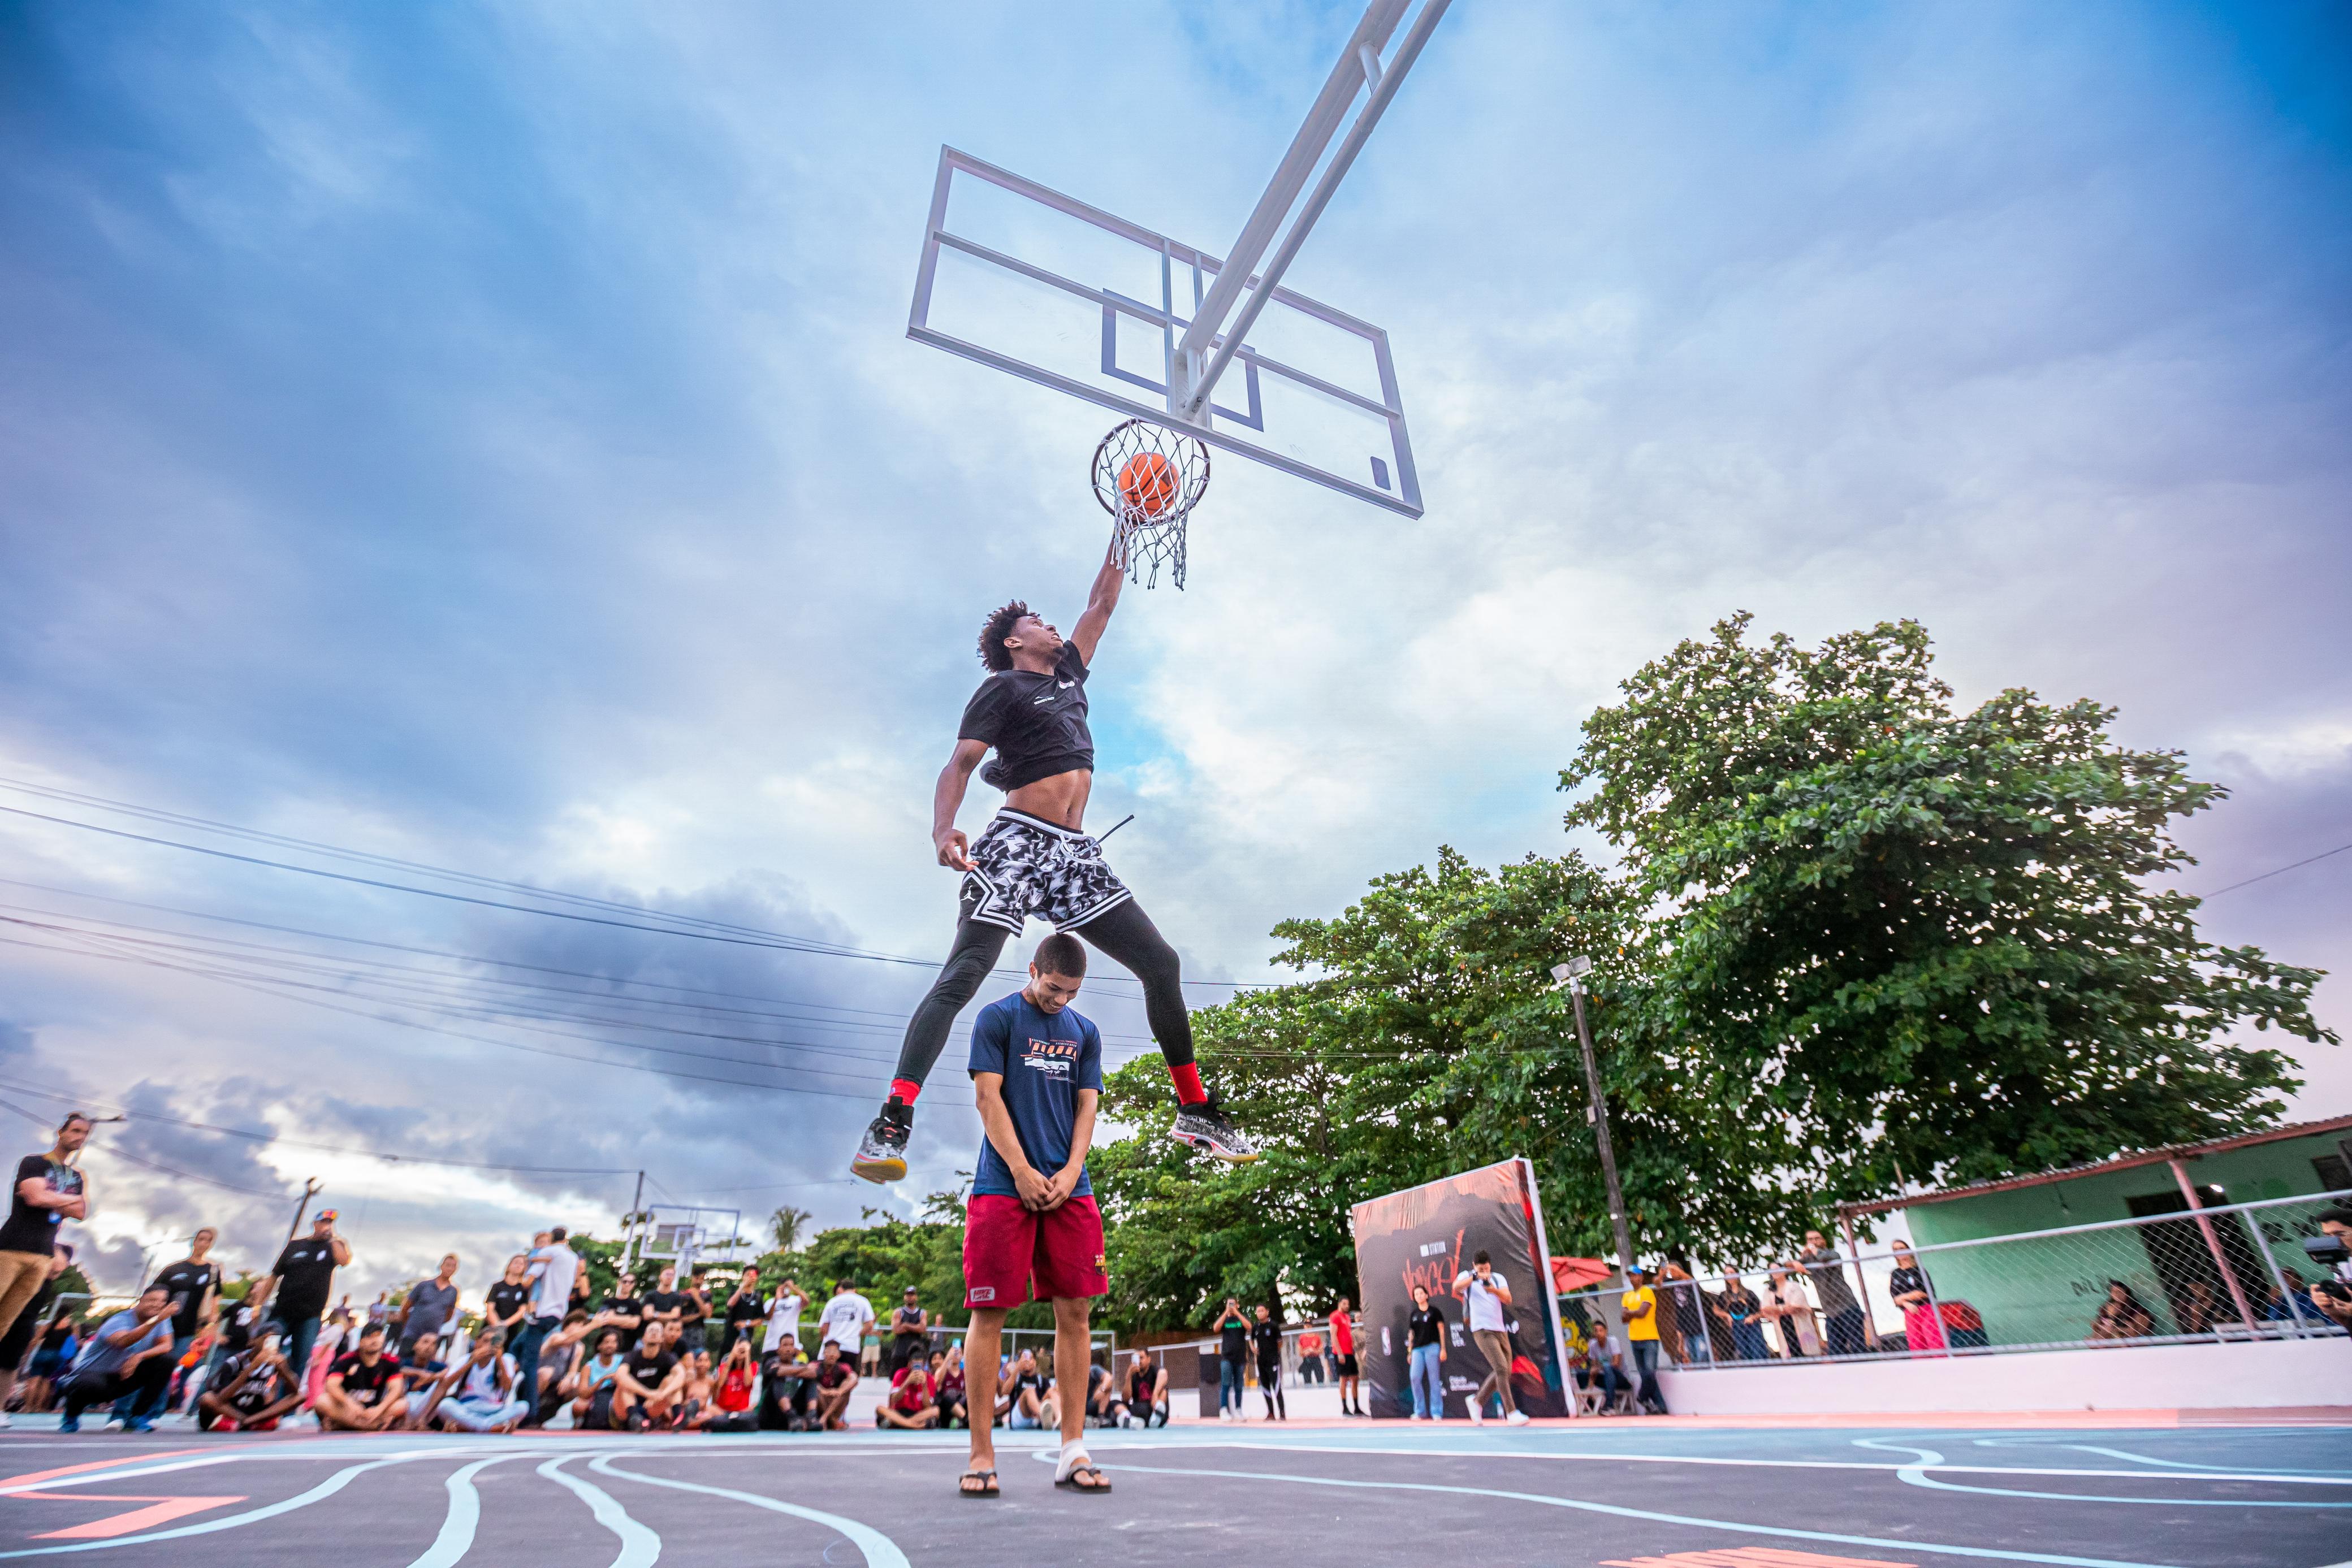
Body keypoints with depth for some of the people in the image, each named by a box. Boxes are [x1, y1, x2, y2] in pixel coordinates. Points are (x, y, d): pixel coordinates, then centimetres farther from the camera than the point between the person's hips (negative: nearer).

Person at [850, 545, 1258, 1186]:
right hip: (1018, 841, -6)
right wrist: (943, 829, -25)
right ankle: (891, 1124, -21)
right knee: (964, 973, -20)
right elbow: (960, 764, -7)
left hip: (1075, 851, 7)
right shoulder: (1002, 687, 5)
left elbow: (1102, 603, 33)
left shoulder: (1069, 673, 25)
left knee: (1162, 965, 0)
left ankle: (1196, 1111, 10)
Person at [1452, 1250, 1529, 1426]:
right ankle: (1511, 1413, -10)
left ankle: (1478, 1401, 26)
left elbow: (1508, 1299, -9)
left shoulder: (1498, 1278, 8)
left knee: (1504, 1372, 10)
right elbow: (1456, 1288, -26)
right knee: (1502, 1369, -17)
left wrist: (1495, 1291, -29)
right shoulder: (1467, 1276, -3)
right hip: (1482, 1331, -6)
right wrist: (1475, 1276, -38)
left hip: (1501, 1329, 6)